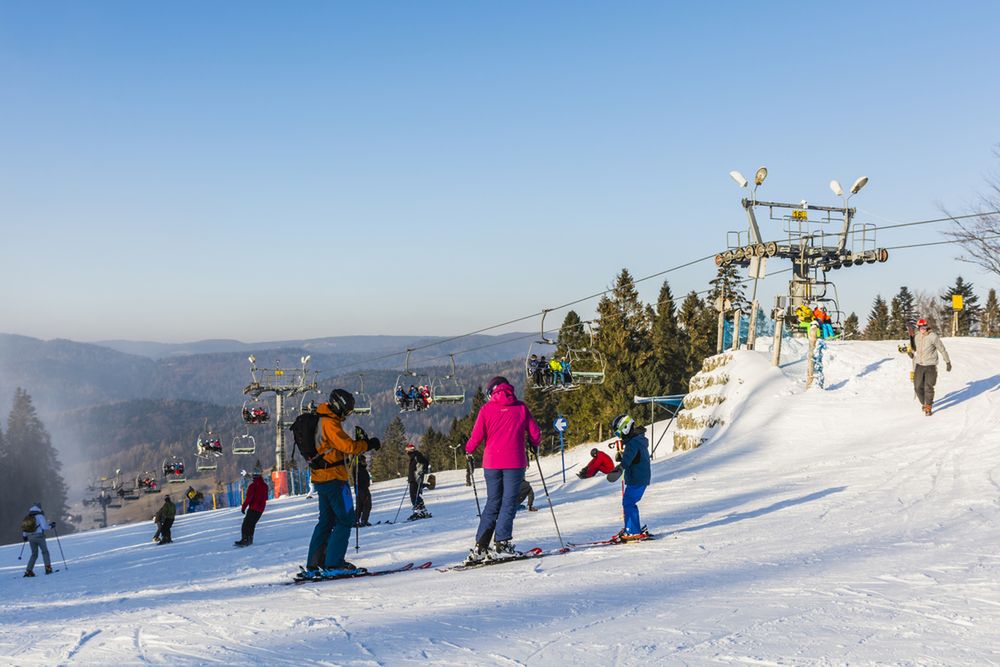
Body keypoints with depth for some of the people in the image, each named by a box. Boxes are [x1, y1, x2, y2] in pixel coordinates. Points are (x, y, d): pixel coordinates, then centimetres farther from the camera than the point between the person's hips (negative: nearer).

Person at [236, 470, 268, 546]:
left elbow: (248, 498, -16)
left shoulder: (253, 486, -11)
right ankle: (250, 540, 18)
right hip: (261, 509, 7)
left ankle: (245, 539, -18)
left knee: (246, 523, -7)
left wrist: (243, 507, -11)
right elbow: (265, 498, 19)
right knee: (252, 524, 18)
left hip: (253, 508, -7)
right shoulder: (265, 486, 9)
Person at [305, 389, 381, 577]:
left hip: (320, 478, 10)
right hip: (333, 477, -10)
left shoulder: (322, 421, 16)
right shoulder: (330, 423, -15)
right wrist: (368, 445, -7)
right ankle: (333, 563, -7)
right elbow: (347, 446, -20)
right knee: (345, 520, -4)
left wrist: (361, 444, 11)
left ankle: (314, 564, 15)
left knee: (327, 520, 15)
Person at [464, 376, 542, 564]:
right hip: (514, 462, -1)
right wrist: (535, 447, 26)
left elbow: (477, 436, -3)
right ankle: (501, 544, -10)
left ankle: (480, 546, 5)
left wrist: (469, 450, 17)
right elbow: (535, 433, 5)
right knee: (509, 502, 1)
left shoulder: (487, 408, 2)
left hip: (492, 462, 2)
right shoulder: (521, 407, 4)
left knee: (493, 503, 10)